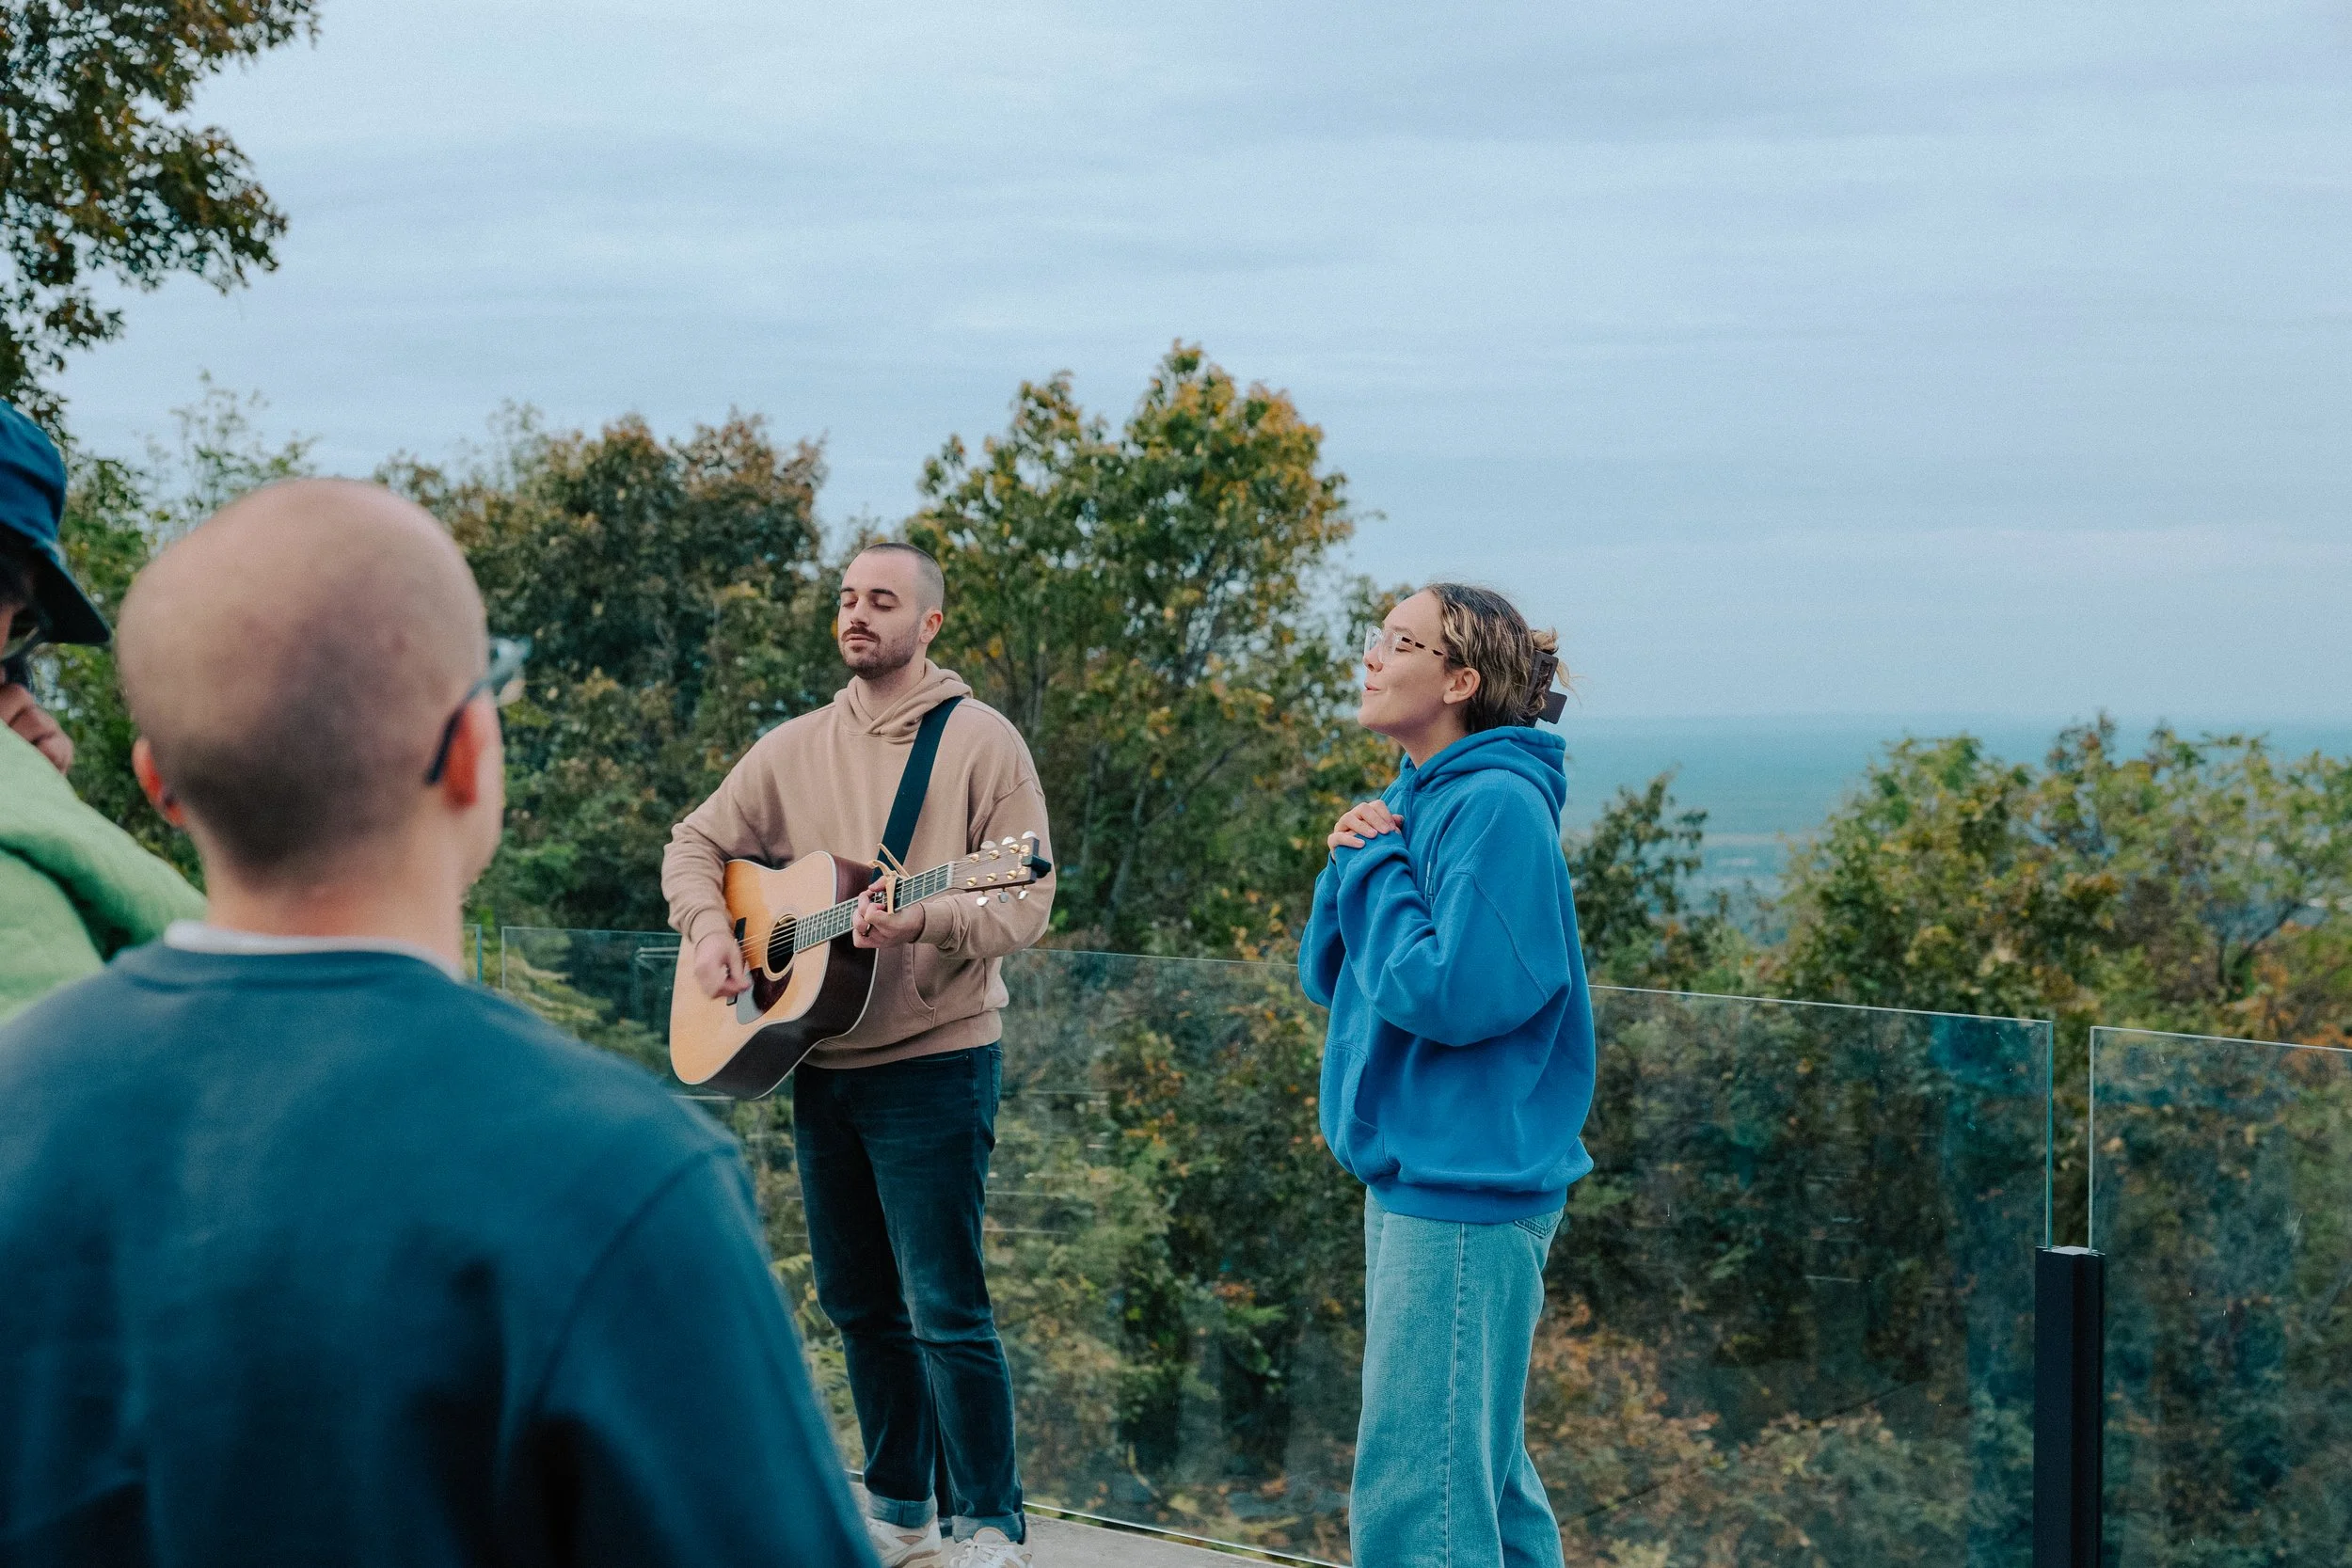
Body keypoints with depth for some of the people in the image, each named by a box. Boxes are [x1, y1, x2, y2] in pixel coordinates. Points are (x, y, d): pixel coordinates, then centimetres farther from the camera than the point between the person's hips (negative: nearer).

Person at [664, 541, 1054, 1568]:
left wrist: (924, 922, -28)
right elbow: (697, 844, 17)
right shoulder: (795, 749, 10)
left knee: (943, 1308, -7)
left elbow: (1026, 904, -11)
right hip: (820, 1063, 6)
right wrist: (708, 926, -3)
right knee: (856, 1302, 13)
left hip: (934, 1061, -6)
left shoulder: (982, 741, -6)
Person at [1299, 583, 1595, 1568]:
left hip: (1467, 1188, -10)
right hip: (1414, 1174, 10)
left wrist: (1375, 864, -13)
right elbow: (1328, 977, 13)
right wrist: (1352, 867, -3)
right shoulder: (1418, 796, 12)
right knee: (1481, 1464, 20)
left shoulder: (1497, 805, -16)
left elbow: (1452, 993, -23)